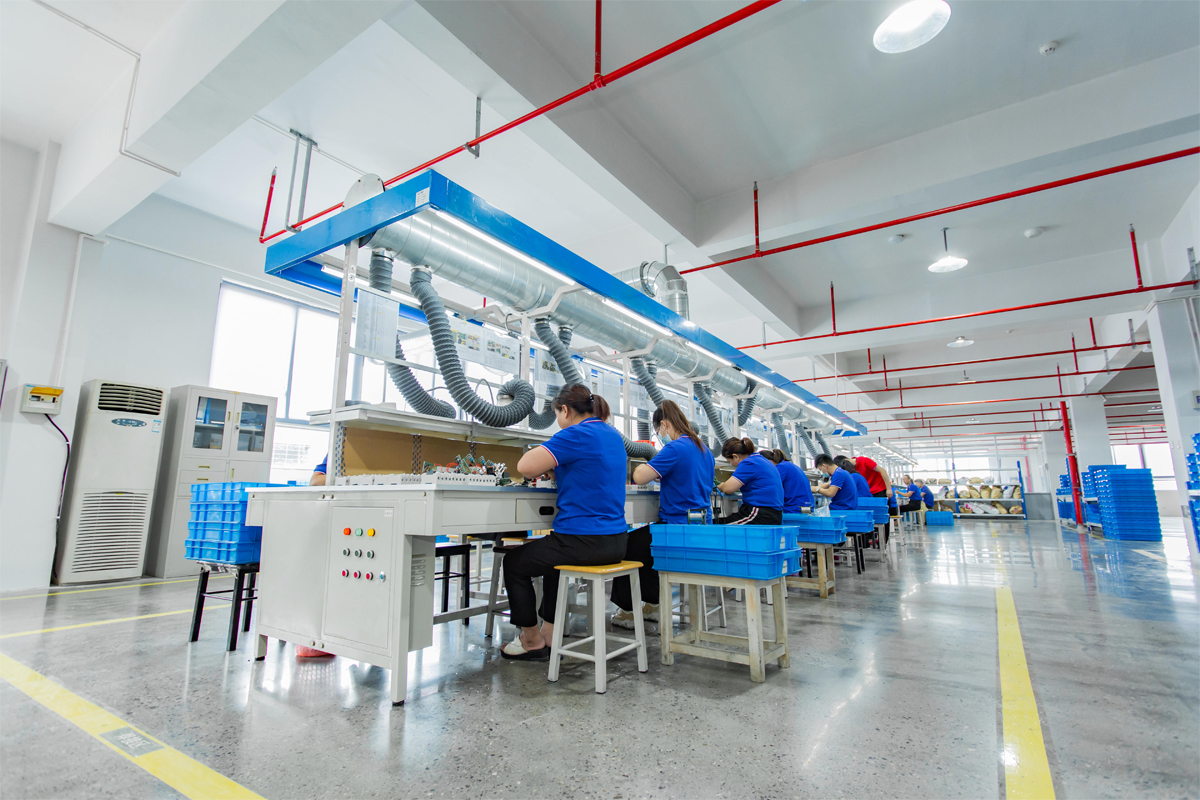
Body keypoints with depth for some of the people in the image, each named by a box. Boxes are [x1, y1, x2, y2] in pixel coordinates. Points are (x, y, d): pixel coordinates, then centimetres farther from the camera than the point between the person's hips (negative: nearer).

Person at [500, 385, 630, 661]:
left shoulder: (576, 434, -17)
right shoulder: (613, 435, 10)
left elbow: (525, 466, -23)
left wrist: (544, 464, -1)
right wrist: (555, 468, 15)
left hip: (585, 543, -9)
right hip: (615, 542, 9)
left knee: (513, 563, 16)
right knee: (550, 554, 35)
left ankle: (532, 641, 29)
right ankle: (549, 634, 38)